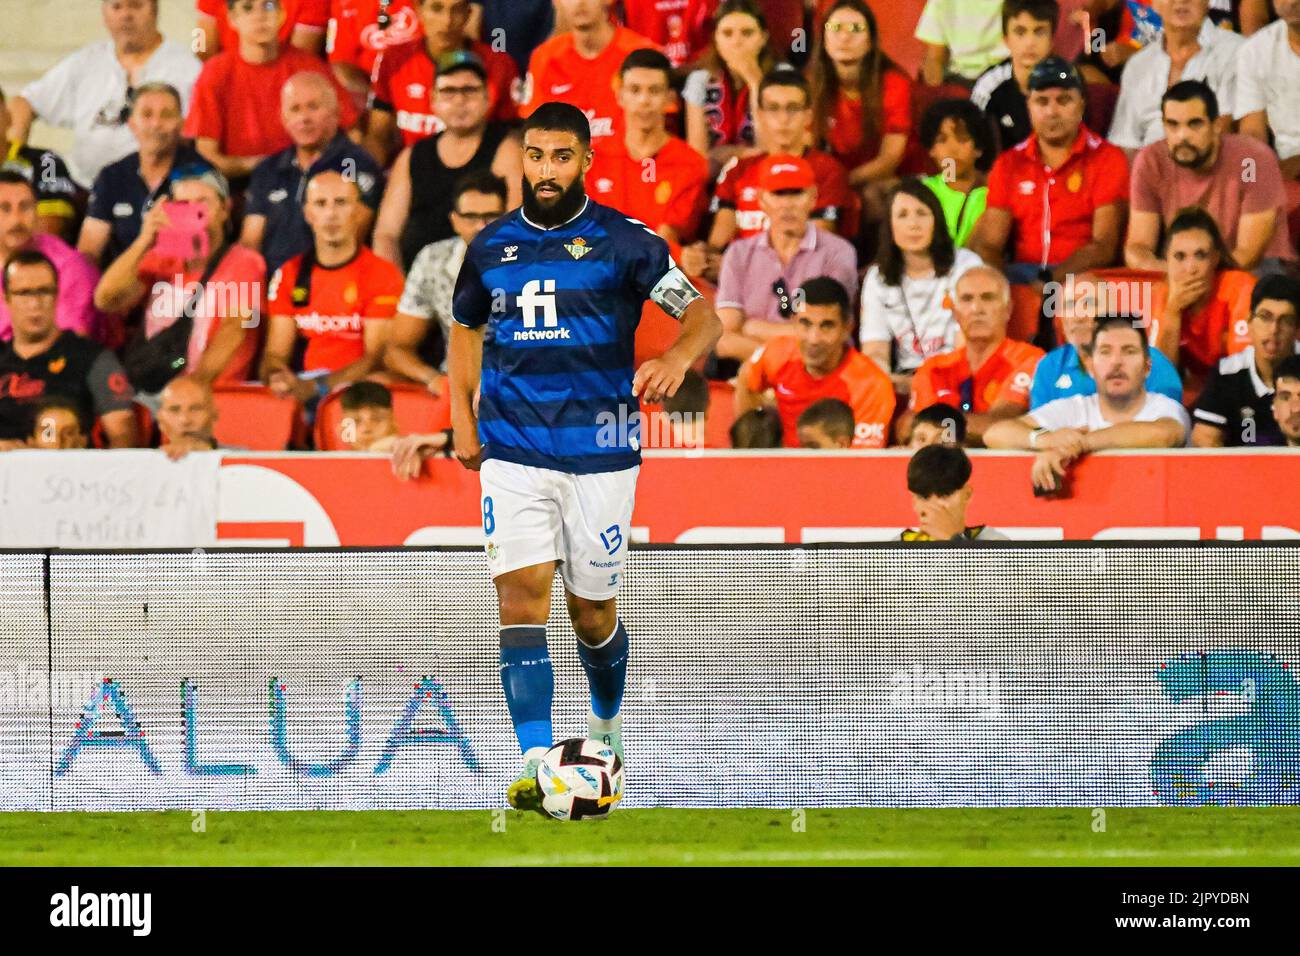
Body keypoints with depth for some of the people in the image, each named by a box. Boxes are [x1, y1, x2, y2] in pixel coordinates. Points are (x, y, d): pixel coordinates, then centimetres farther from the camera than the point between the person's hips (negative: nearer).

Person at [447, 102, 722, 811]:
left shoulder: (622, 241, -2)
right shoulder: (491, 246, 8)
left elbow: (702, 314, -4)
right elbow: (466, 328, 24)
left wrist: (677, 357, -27)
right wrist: (462, 418, 12)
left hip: (598, 449, -2)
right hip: (512, 451, 2)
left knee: (592, 608, 8)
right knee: (521, 591, -15)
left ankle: (607, 727, 38)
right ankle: (535, 765, -22)